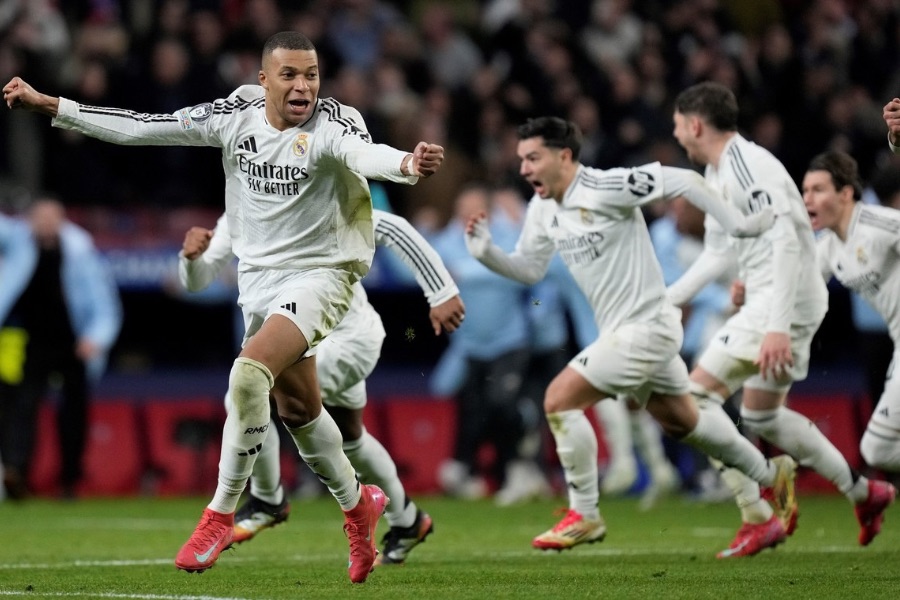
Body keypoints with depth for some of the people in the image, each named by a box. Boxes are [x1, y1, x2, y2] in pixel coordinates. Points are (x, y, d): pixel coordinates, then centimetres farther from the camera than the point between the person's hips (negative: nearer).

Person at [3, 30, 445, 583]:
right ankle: (358, 504, 39)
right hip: (258, 276, 6)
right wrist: (50, 106, 0)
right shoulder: (238, 116, -5)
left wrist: (406, 164, -64)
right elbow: (144, 128, 0)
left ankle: (221, 514, -11)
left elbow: (364, 153, -41)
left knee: (249, 373, -25)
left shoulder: (332, 123, -19)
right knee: (297, 407, 16)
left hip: (318, 274, -6)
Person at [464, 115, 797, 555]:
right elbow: (529, 269, 13)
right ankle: (773, 474, 41)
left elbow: (682, 181, -21)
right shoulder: (542, 208, 4)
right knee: (681, 422, 22)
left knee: (559, 399, -15)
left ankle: (584, 515, -4)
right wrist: (486, 252, -5)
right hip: (622, 331, 9)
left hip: (645, 328, -9)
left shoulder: (604, 189, -22)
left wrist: (737, 223, -23)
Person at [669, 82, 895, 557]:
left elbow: (785, 243, -26)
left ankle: (757, 519, -9)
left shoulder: (747, 166, -18)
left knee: (698, 394, -11)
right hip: (770, 302, 10)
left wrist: (777, 326, -31)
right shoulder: (718, 171, 14)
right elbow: (718, 251, 25)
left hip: (783, 300, -10)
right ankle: (864, 492, 30)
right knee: (761, 416, 21)